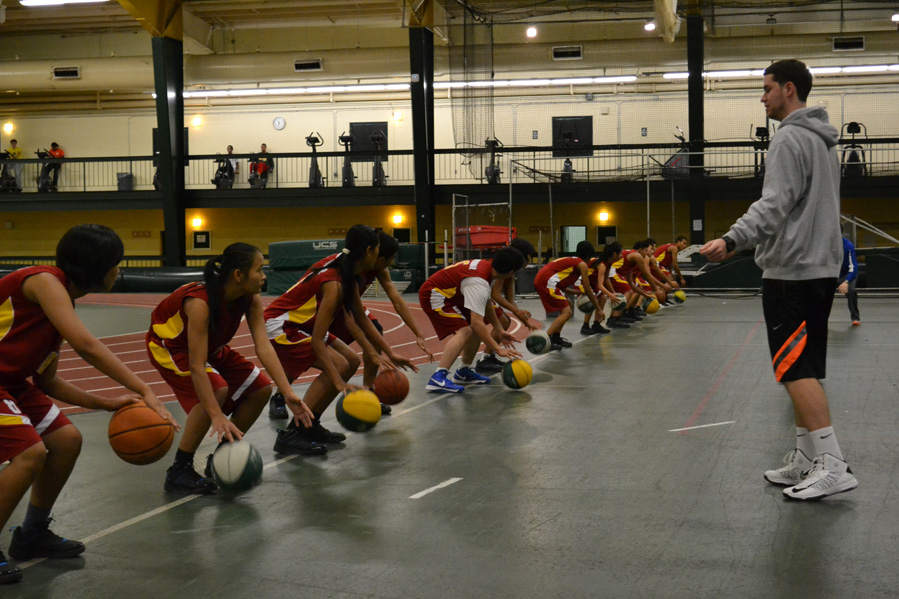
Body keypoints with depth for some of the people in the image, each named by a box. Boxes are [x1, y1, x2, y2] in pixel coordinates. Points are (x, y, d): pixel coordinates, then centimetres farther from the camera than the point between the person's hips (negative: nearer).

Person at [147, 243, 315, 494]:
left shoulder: (251, 300, -18)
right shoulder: (201, 302, -38)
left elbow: (264, 347, -24)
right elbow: (196, 366, -40)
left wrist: (288, 394, -35)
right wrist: (217, 417, -47)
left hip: (211, 345, 8)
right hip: (168, 345, -7)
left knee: (261, 389, -4)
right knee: (217, 390, -30)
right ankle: (178, 473, -17)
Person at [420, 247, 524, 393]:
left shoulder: (486, 266, -1)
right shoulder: (479, 283, -31)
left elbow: (487, 304, 14)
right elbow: (476, 323, -36)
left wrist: (500, 331, 16)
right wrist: (498, 350, -33)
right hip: (433, 295, -10)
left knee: (478, 329, 15)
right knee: (463, 331, -26)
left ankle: (464, 372, 24)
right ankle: (438, 378, -33)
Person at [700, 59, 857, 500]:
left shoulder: (791, 139, -11)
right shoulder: (823, 140, 19)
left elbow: (775, 204, -24)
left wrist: (732, 240, -35)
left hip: (792, 272, -10)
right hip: (821, 266, 10)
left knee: (797, 369, -10)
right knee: (804, 370, 12)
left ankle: (832, 465, -13)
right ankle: (806, 460, 16)